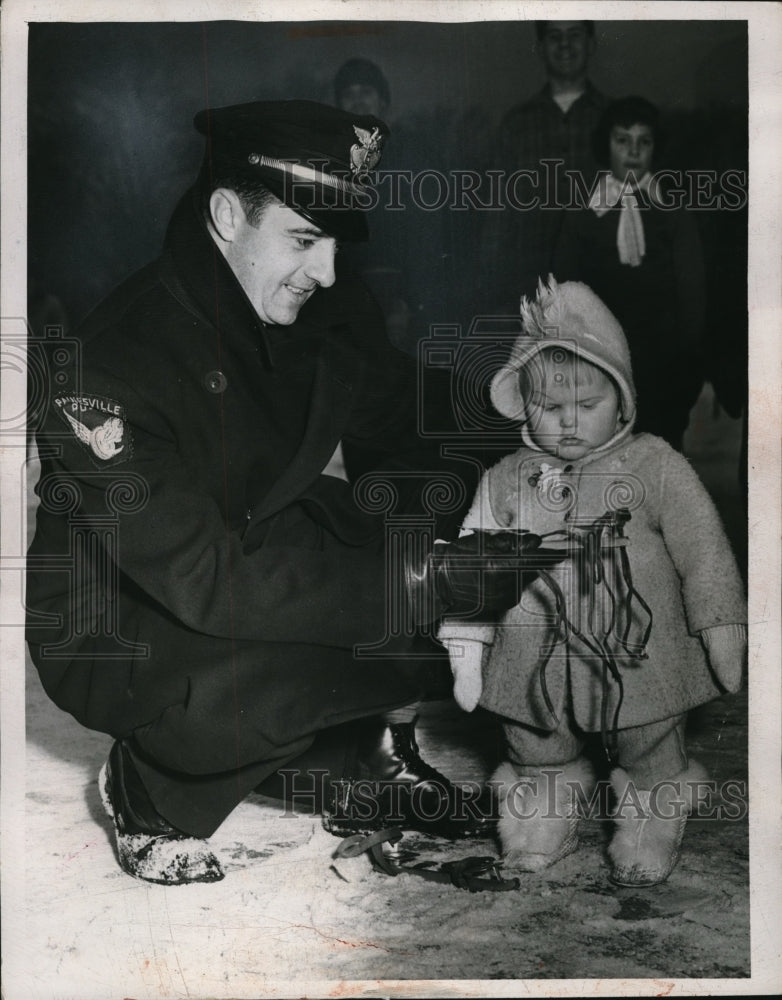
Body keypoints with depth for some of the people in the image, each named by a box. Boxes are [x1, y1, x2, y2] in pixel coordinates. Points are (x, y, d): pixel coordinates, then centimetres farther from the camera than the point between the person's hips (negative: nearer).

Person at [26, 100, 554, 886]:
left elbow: (401, 432, 1)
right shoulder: (114, 365, -30)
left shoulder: (324, 312, -9)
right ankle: (146, 790, -2)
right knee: (245, 683, -37)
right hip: (113, 635, -6)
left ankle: (373, 758, 11)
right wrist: (423, 576, -38)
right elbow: (208, 583, -34)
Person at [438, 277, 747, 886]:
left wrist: (722, 628, -7)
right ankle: (544, 810, 46)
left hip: (637, 659, -2)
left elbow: (702, 549, -4)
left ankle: (651, 822, 40)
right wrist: (467, 646, 2)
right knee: (537, 757, 21)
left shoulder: (653, 466, -8)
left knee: (652, 762, 15)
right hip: (536, 665, 2)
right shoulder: (507, 480, -1)